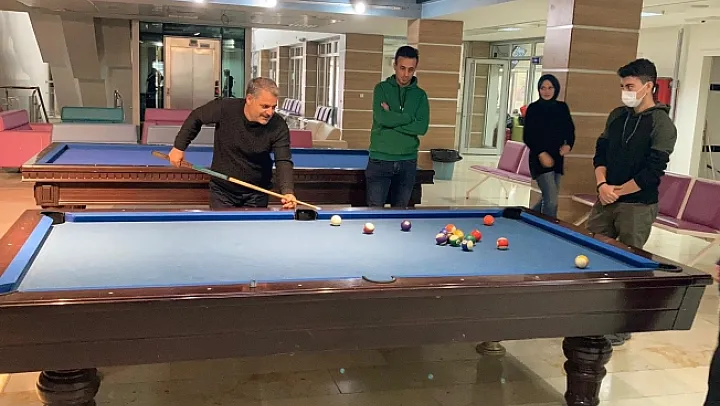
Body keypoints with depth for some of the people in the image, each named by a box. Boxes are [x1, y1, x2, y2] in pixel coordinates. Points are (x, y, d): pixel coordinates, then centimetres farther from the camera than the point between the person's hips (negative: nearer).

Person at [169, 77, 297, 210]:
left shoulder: (279, 127, -19)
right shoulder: (224, 108, -18)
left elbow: (284, 161, -25)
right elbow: (196, 118, 0)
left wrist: (287, 192, -42)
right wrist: (179, 147, 0)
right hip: (222, 190, 0)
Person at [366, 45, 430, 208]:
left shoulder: (420, 95, 6)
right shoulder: (382, 88, 0)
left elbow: (422, 128, -8)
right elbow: (382, 118, -17)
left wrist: (392, 119, -12)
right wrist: (410, 117, -9)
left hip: (407, 161, 3)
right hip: (380, 160, -2)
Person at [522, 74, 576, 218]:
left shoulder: (562, 107, 7)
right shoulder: (533, 108, -5)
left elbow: (570, 130, 15)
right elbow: (527, 136, -7)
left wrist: (568, 145, -5)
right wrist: (541, 153, -18)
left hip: (557, 158, 6)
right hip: (540, 159, -6)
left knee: (549, 198, 13)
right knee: (551, 200, -12)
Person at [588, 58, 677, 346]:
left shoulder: (662, 124, -11)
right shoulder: (617, 116, 8)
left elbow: (653, 171, -15)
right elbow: (601, 152, 9)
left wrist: (618, 191, -11)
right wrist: (602, 185, -7)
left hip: (638, 206, -6)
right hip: (606, 200, 6)